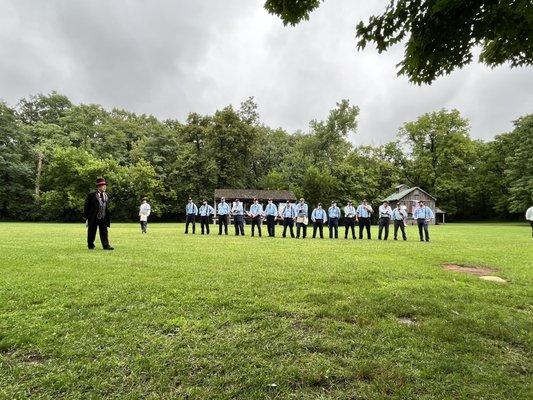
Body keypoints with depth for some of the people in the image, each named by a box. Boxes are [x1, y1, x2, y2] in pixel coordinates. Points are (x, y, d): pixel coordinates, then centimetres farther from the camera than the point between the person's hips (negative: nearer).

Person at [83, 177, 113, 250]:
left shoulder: (106, 196, 10)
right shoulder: (91, 195, -6)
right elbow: (86, 207, -4)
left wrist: (108, 218, 11)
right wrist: (86, 218, -6)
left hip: (103, 218, 3)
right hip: (93, 218, -3)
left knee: (104, 232, -1)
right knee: (91, 232, 9)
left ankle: (106, 246, -3)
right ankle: (90, 246, 25)